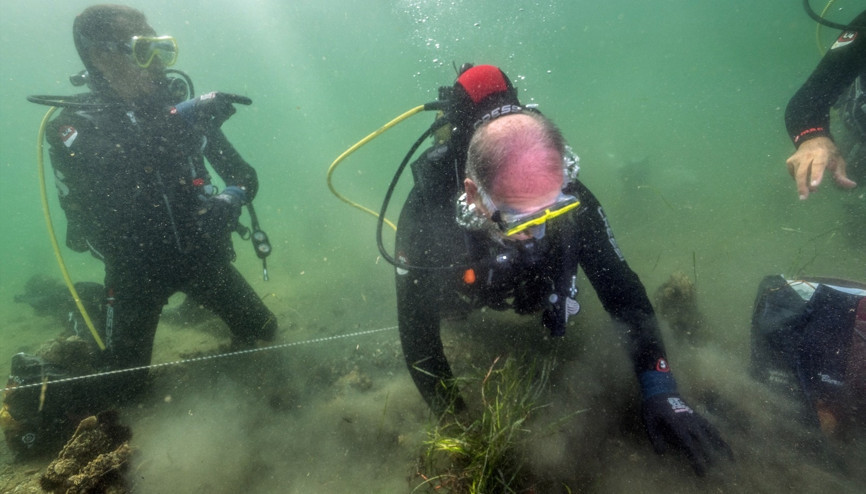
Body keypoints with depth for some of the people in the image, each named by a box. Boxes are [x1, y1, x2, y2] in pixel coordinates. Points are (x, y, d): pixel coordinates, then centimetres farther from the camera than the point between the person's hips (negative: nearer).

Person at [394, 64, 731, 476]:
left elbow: (621, 289, -29)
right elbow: (417, 334, -34)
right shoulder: (426, 214, -45)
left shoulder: (568, 197, -39)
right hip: (462, 293, 0)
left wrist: (660, 390, -40)